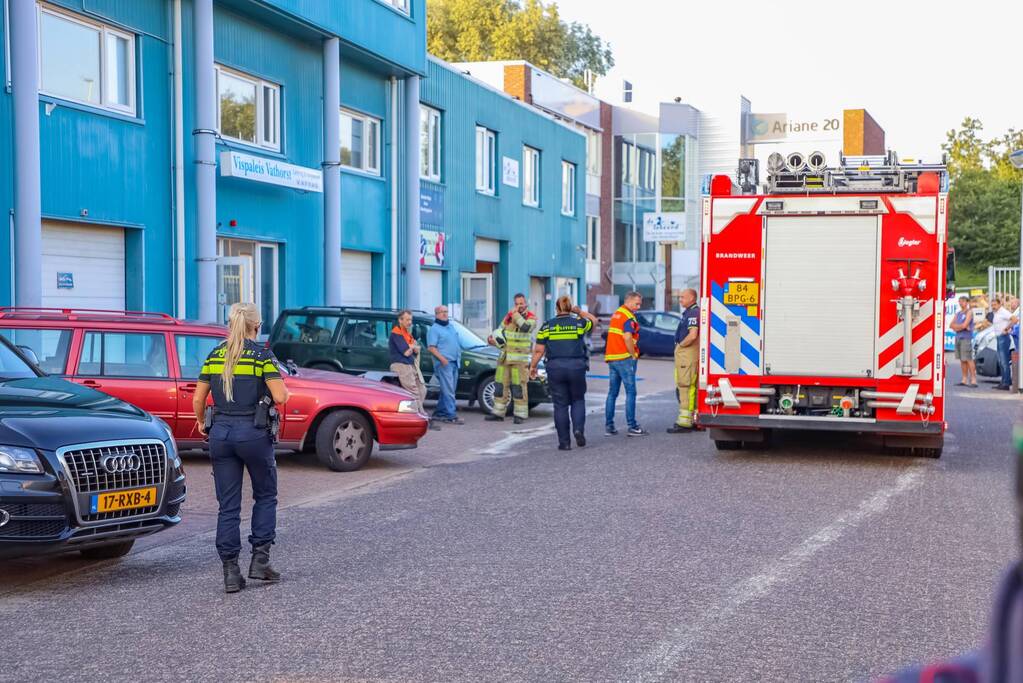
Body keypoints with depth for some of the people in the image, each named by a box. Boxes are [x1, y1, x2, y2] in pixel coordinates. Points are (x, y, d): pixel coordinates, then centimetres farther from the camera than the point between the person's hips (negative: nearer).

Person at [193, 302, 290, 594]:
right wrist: (281, 386, 8)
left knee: (228, 505, 7)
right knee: (265, 496, 16)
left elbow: (198, 400, 7)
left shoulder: (215, 356, 7)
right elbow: (280, 397, -14)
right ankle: (260, 560, 10)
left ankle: (230, 572, 5)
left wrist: (202, 423, 25)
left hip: (221, 433, 4)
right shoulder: (262, 355, -6)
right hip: (253, 432, -3)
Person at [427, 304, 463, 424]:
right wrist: (442, 358, -23)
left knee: (447, 390, 11)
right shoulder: (434, 329, -5)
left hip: (454, 362, 8)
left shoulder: (451, 326, 20)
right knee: (448, 390, -12)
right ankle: (451, 415, -15)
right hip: (444, 363, -8)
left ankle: (439, 413, 19)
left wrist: (459, 356, 16)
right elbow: (431, 347, -13)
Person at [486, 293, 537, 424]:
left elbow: (525, 327, -24)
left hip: (520, 359, -5)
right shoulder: (508, 316, 11)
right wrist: (494, 340, 1)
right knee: (500, 385, 8)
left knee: (519, 387, -8)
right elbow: (500, 330, 20)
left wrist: (516, 315, -17)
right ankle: (498, 413, 16)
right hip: (505, 357, 5)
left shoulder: (531, 318, -4)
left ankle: (520, 415, -1)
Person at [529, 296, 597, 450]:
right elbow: (593, 320, 24)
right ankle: (578, 429, -6)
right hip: (577, 367, 0)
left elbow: (539, 350, 1)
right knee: (578, 400, 17)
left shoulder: (546, 326, 2)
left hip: (555, 368, 0)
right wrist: (580, 312, 27)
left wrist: (533, 366, 13)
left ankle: (564, 442, 6)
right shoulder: (579, 323, 3)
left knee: (560, 405, 6)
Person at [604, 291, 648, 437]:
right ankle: (632, 427, -7)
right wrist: (633, 355, -13)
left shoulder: (616, 314, 18)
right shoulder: (629, 316, -11)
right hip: (624, 358, -9)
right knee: (630, 392, -6)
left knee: (612, 392, 10)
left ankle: (609, 426, 9)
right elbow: (627, 337, -22)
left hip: (611, 357, 9)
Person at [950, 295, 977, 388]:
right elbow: (951, 325, 11)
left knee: (968, 359, -11)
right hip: (958, 338, 7)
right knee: (962, 360, 7)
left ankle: (973, 380, -12)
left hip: (966, 338, -7)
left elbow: (964, 325, -14)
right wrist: (961, 326, -5)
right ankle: (964, 380, 9)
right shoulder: (958, 313, 18)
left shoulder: (969, 312, -4)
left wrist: (956, 326, 2)